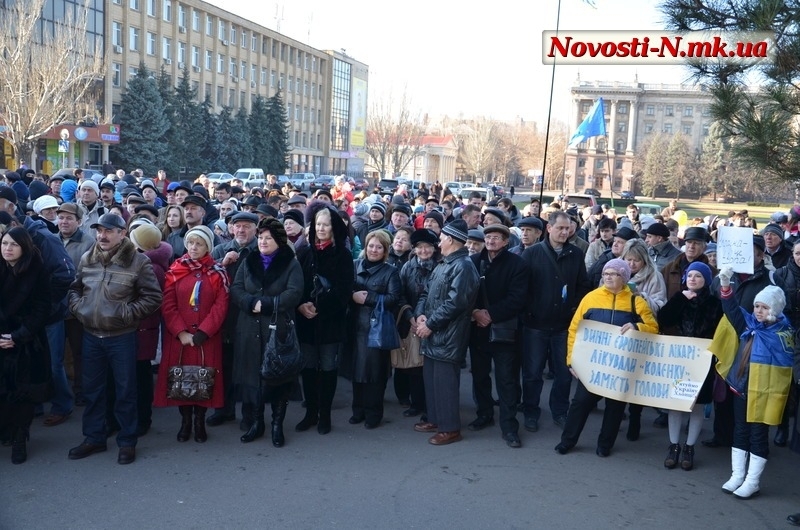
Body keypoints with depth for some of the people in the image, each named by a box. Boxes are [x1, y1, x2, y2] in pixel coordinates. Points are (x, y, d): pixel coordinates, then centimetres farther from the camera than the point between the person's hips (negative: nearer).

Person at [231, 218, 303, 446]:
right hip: (250, 329, 3)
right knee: (252, 374, 6)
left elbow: (293, 294, -13)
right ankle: (257, 422, 20)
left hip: (279, 329, -3)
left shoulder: (291, 264, 0)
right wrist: (252, 303, -16)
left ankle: (277, 424, 14)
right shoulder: (248, 261, 12)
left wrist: (265, 304, -17)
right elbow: (236, 290, 3)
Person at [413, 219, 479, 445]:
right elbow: (427, 292, 17)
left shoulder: (463, 266, -16)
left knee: (444, 382, -3)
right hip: (433, 334, 10)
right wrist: (420, 314, -2)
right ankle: (435, 419, 30)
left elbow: (454, 303, -23)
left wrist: (430, 324, -18)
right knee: (430, 378, 17)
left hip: (447, 336, -10)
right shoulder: (443, 265, 16)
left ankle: (450, 428, 7)